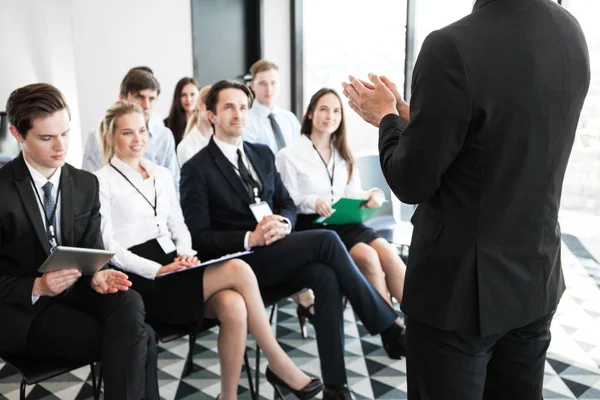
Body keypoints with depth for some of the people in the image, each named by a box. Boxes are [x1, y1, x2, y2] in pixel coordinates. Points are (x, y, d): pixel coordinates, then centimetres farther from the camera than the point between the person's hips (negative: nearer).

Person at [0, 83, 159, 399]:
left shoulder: (86, 184, 4)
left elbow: (92, 251, 6)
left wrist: (97, 274, -16)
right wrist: (37, 288, -25)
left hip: (75, 291, 5)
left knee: (129, 305, -30)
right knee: (141, 339, -24)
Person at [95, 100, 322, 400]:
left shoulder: (161, 174, 17)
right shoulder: (102, 182, -1)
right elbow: (108, 247, -8)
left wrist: (185, 255, -5)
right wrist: (157, 270, -18)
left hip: (173, 269, 6)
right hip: (141, 282, -5)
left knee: (233, 307, -27)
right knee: (238, 270, -24)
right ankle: (277, 361, -8)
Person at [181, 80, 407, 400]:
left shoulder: (263, 154, 16)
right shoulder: (197, 169, -2)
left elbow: (287, 204, 17)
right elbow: (198, 236, -8)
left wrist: (283, 223, -8)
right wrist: (250, 239, -22)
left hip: (279, 252, 5)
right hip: (242, 261, -5)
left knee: (326, 276, -27)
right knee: (326, 240, -25)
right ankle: (389, 327, -13)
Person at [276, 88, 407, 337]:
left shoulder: (343, 154, 15)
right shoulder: (290, 155, -3)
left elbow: (353, 195, 11)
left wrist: (373, 194, -11)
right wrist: (312, 202, -25)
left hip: (344, 223, 5)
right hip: (310, 226, -5)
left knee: (388, 254, -21)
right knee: (368, 257, -26)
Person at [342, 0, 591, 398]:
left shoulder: (453, 47, -23)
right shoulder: (570, 32, 1)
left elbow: (411, 183, -17)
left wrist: (388, 118, 1)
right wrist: (406, 114, 12)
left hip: (461, 289, -7)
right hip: (536, 281, 7)